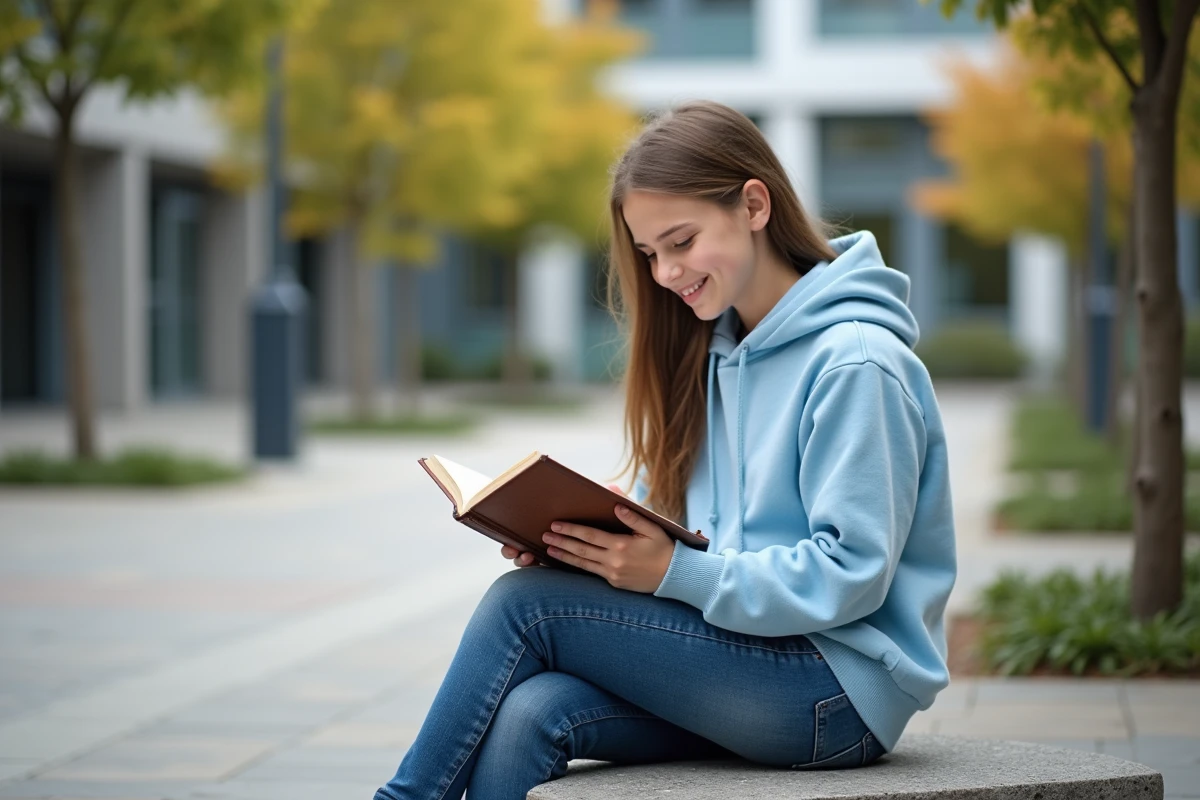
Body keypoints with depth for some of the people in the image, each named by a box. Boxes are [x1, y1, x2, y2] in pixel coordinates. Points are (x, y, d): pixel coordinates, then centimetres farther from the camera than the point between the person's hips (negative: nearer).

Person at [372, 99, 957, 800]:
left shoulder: (854, 365, -12)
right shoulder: (714, 354, 16)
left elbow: (850, 574, -18)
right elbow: (667, 528, 16)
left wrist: (674, 572, -22)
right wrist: (586, 544, -5)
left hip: (840, 691, -7)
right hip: (749, 664, 7)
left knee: (524, 604, -16)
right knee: (526, 715, -22)